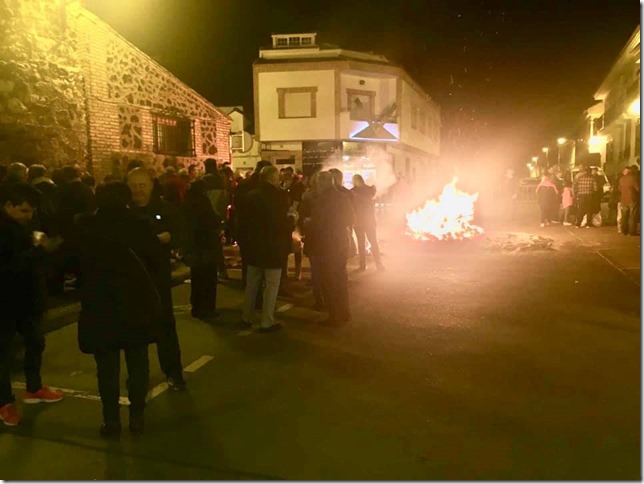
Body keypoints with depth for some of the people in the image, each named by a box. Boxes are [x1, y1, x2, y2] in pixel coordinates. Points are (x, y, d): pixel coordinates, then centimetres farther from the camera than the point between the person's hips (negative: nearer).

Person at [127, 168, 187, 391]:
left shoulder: (166, 209, 1)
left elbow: (180, 238, -2)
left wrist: (168, 237, -21)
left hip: (158, 274, 0)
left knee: (166, 324, 3)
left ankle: (174, 372, 12)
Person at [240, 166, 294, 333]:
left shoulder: (251, 195, 2)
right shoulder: (279, 196, -14)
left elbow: (245, 219, 7)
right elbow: (284, 224, -15)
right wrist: (292, 218, 4)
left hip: (254, 246, 6)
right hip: (273, 247, -6)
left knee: (251, 284, 17)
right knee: (271, 285, 3)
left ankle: (246, 318, 25)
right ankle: (267, 322, 6)